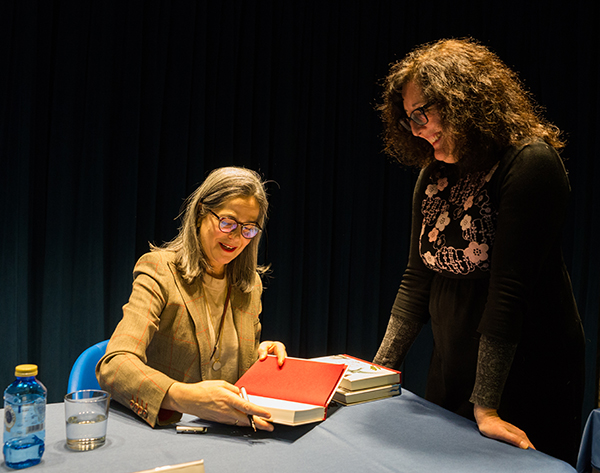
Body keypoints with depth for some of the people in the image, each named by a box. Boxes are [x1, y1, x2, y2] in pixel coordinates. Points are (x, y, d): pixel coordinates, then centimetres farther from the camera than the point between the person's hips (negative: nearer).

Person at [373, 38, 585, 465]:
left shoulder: (530, 163, -19)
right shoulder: (434, 177, 2)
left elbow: (509, 289, -23)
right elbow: (418, 279, 4)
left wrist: (485, 406, -23)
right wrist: (381, 368, 2)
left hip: (526, 378, -6)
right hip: (452, 368, 7)